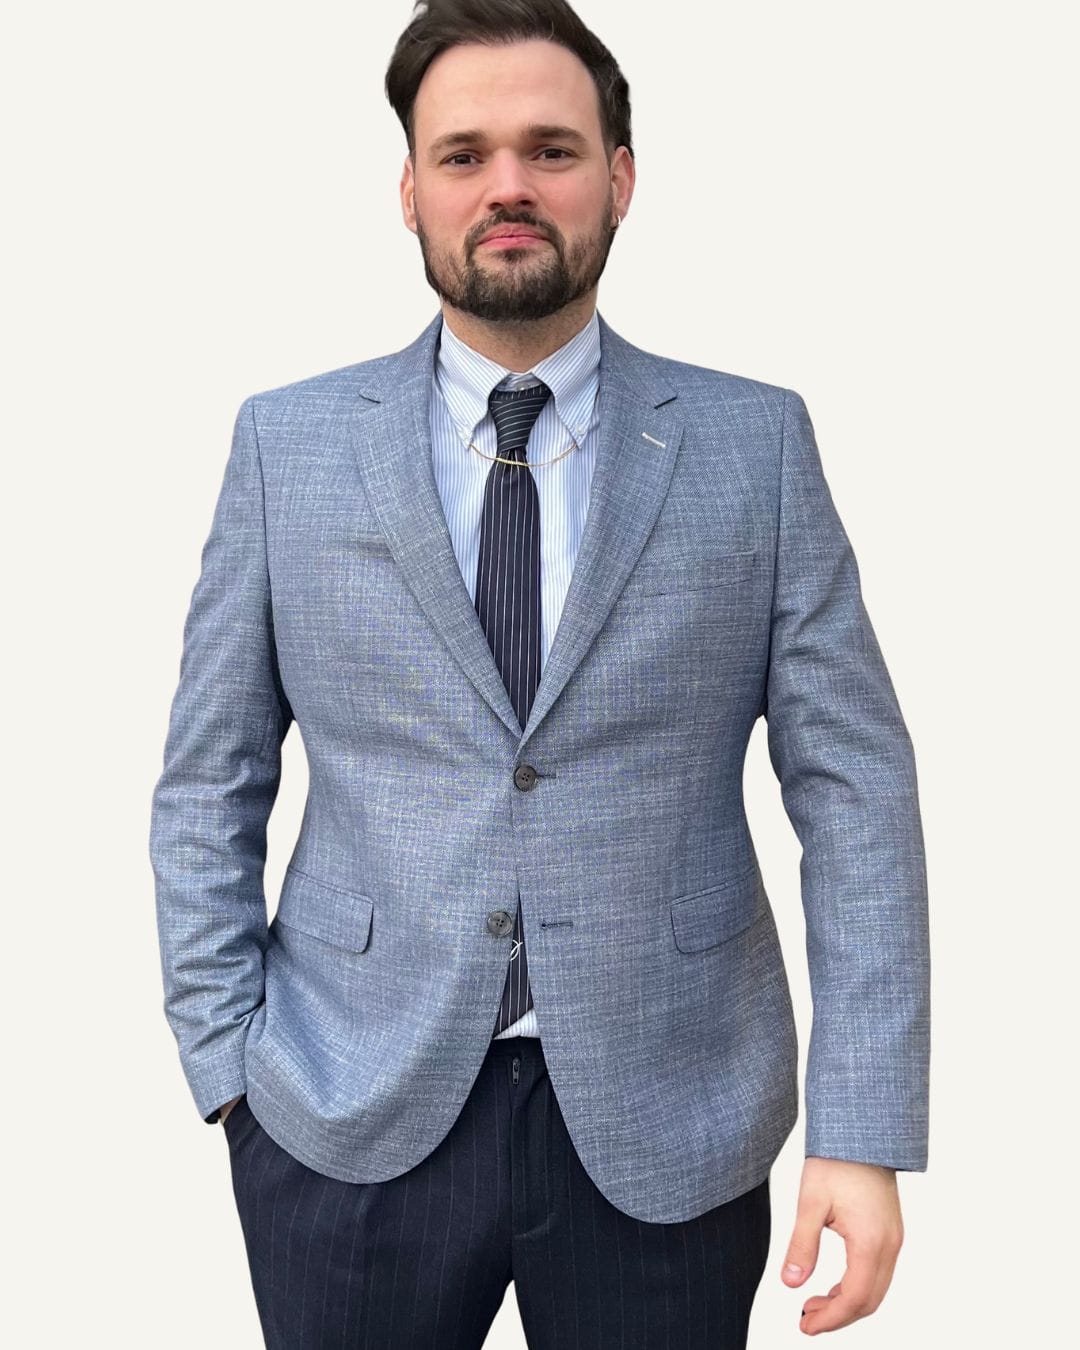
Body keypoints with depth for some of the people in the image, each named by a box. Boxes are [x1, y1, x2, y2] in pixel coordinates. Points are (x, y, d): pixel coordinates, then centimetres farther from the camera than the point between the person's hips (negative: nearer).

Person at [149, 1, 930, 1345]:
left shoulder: (758, 443, -2)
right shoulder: (286, 443, 0)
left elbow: (854, 787, -4)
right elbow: (208, 785, 3)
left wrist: (864, 1133, -8)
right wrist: (228, 1068, -2)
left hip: (667, 1126, 0)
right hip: (352, 1122, 1)